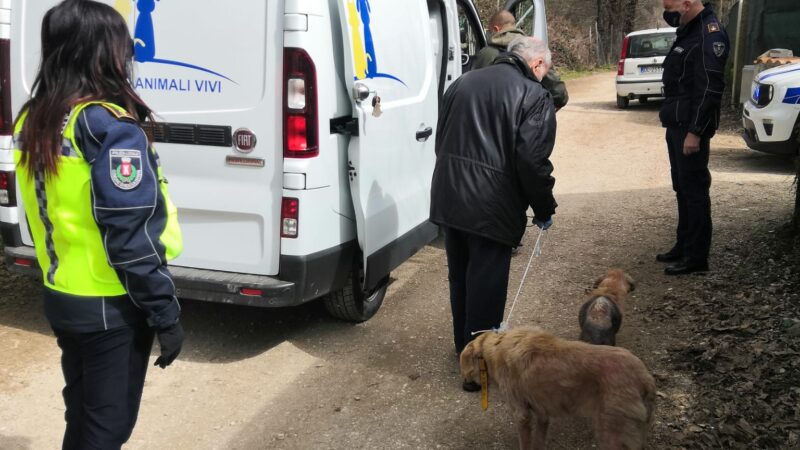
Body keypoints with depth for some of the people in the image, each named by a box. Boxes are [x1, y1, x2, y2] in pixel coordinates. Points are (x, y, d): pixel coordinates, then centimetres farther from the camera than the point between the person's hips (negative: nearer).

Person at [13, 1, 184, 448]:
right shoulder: (109, 126, -21)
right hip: (111, 307, -8)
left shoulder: (32, 121, 5)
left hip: (61, 298, 8)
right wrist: (166, 313, -16)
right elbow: (131, 235, -23)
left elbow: (52, 211, 12)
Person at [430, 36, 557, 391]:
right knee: (486, 283, 4)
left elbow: (441, 140, 19)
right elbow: (532, 162, -15)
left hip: (447, 198, 7)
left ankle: (464, 345, 39)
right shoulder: (535, 96, -7)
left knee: (459, 276, 22)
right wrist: (544, 209, -2)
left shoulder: (463, 83, 15)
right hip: (491, 207, -7)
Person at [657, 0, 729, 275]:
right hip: (677, 126, 9)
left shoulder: (709, 35, -15)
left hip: (691, 129, -9)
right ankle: (684, 246, 25)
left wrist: (695, 132, -22)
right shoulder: (687, 32, 14)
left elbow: (710, 89, -20)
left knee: (694, 190, -4)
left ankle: (696, 257, 2)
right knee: (682, 189, 15)